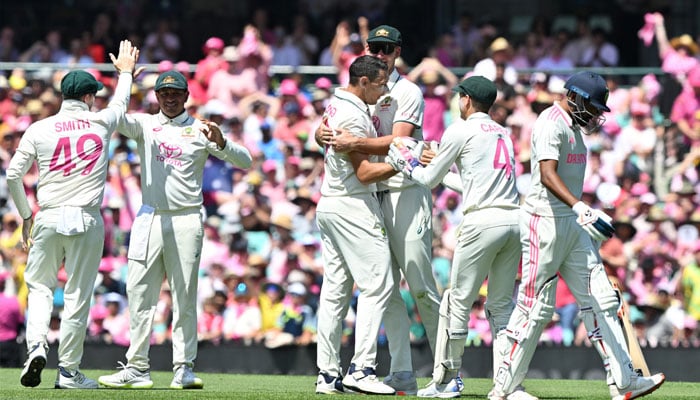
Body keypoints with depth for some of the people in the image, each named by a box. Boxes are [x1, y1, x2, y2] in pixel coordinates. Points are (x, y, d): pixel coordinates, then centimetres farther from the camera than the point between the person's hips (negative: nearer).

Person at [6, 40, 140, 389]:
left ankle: (36, 347, -9)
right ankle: (68, 371, 6)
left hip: (48, 219, 1)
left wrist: (26, 215, 14)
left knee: (39, 285, 15)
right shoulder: (100, 122, 2)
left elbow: (13, 175, 1)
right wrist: (126, 71, 44)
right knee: (78, 294, 3)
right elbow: (121, 103, 25)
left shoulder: (39, 129, 2)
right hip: (86, 220, -1)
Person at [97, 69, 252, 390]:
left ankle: (184, 369, 1)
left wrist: (220, 142, -19)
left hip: (186, 221, -2)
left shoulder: (200, 130, 6)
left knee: (185, 295, -2)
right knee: (139, 292, 0)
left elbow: (245, 161, 0)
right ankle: (137, 368, 3)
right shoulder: (144, 124, 11)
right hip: (149, 218, 2)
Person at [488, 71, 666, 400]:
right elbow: (547, 176, -30)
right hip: (544, 221, -10)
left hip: (573, 224, 10)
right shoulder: (551, 124, -15)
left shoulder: (573, 127, 17)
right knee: (536, 307, -6)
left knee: (600, 299, 3)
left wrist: (586, 218, 26)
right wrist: (580, 209, -43)